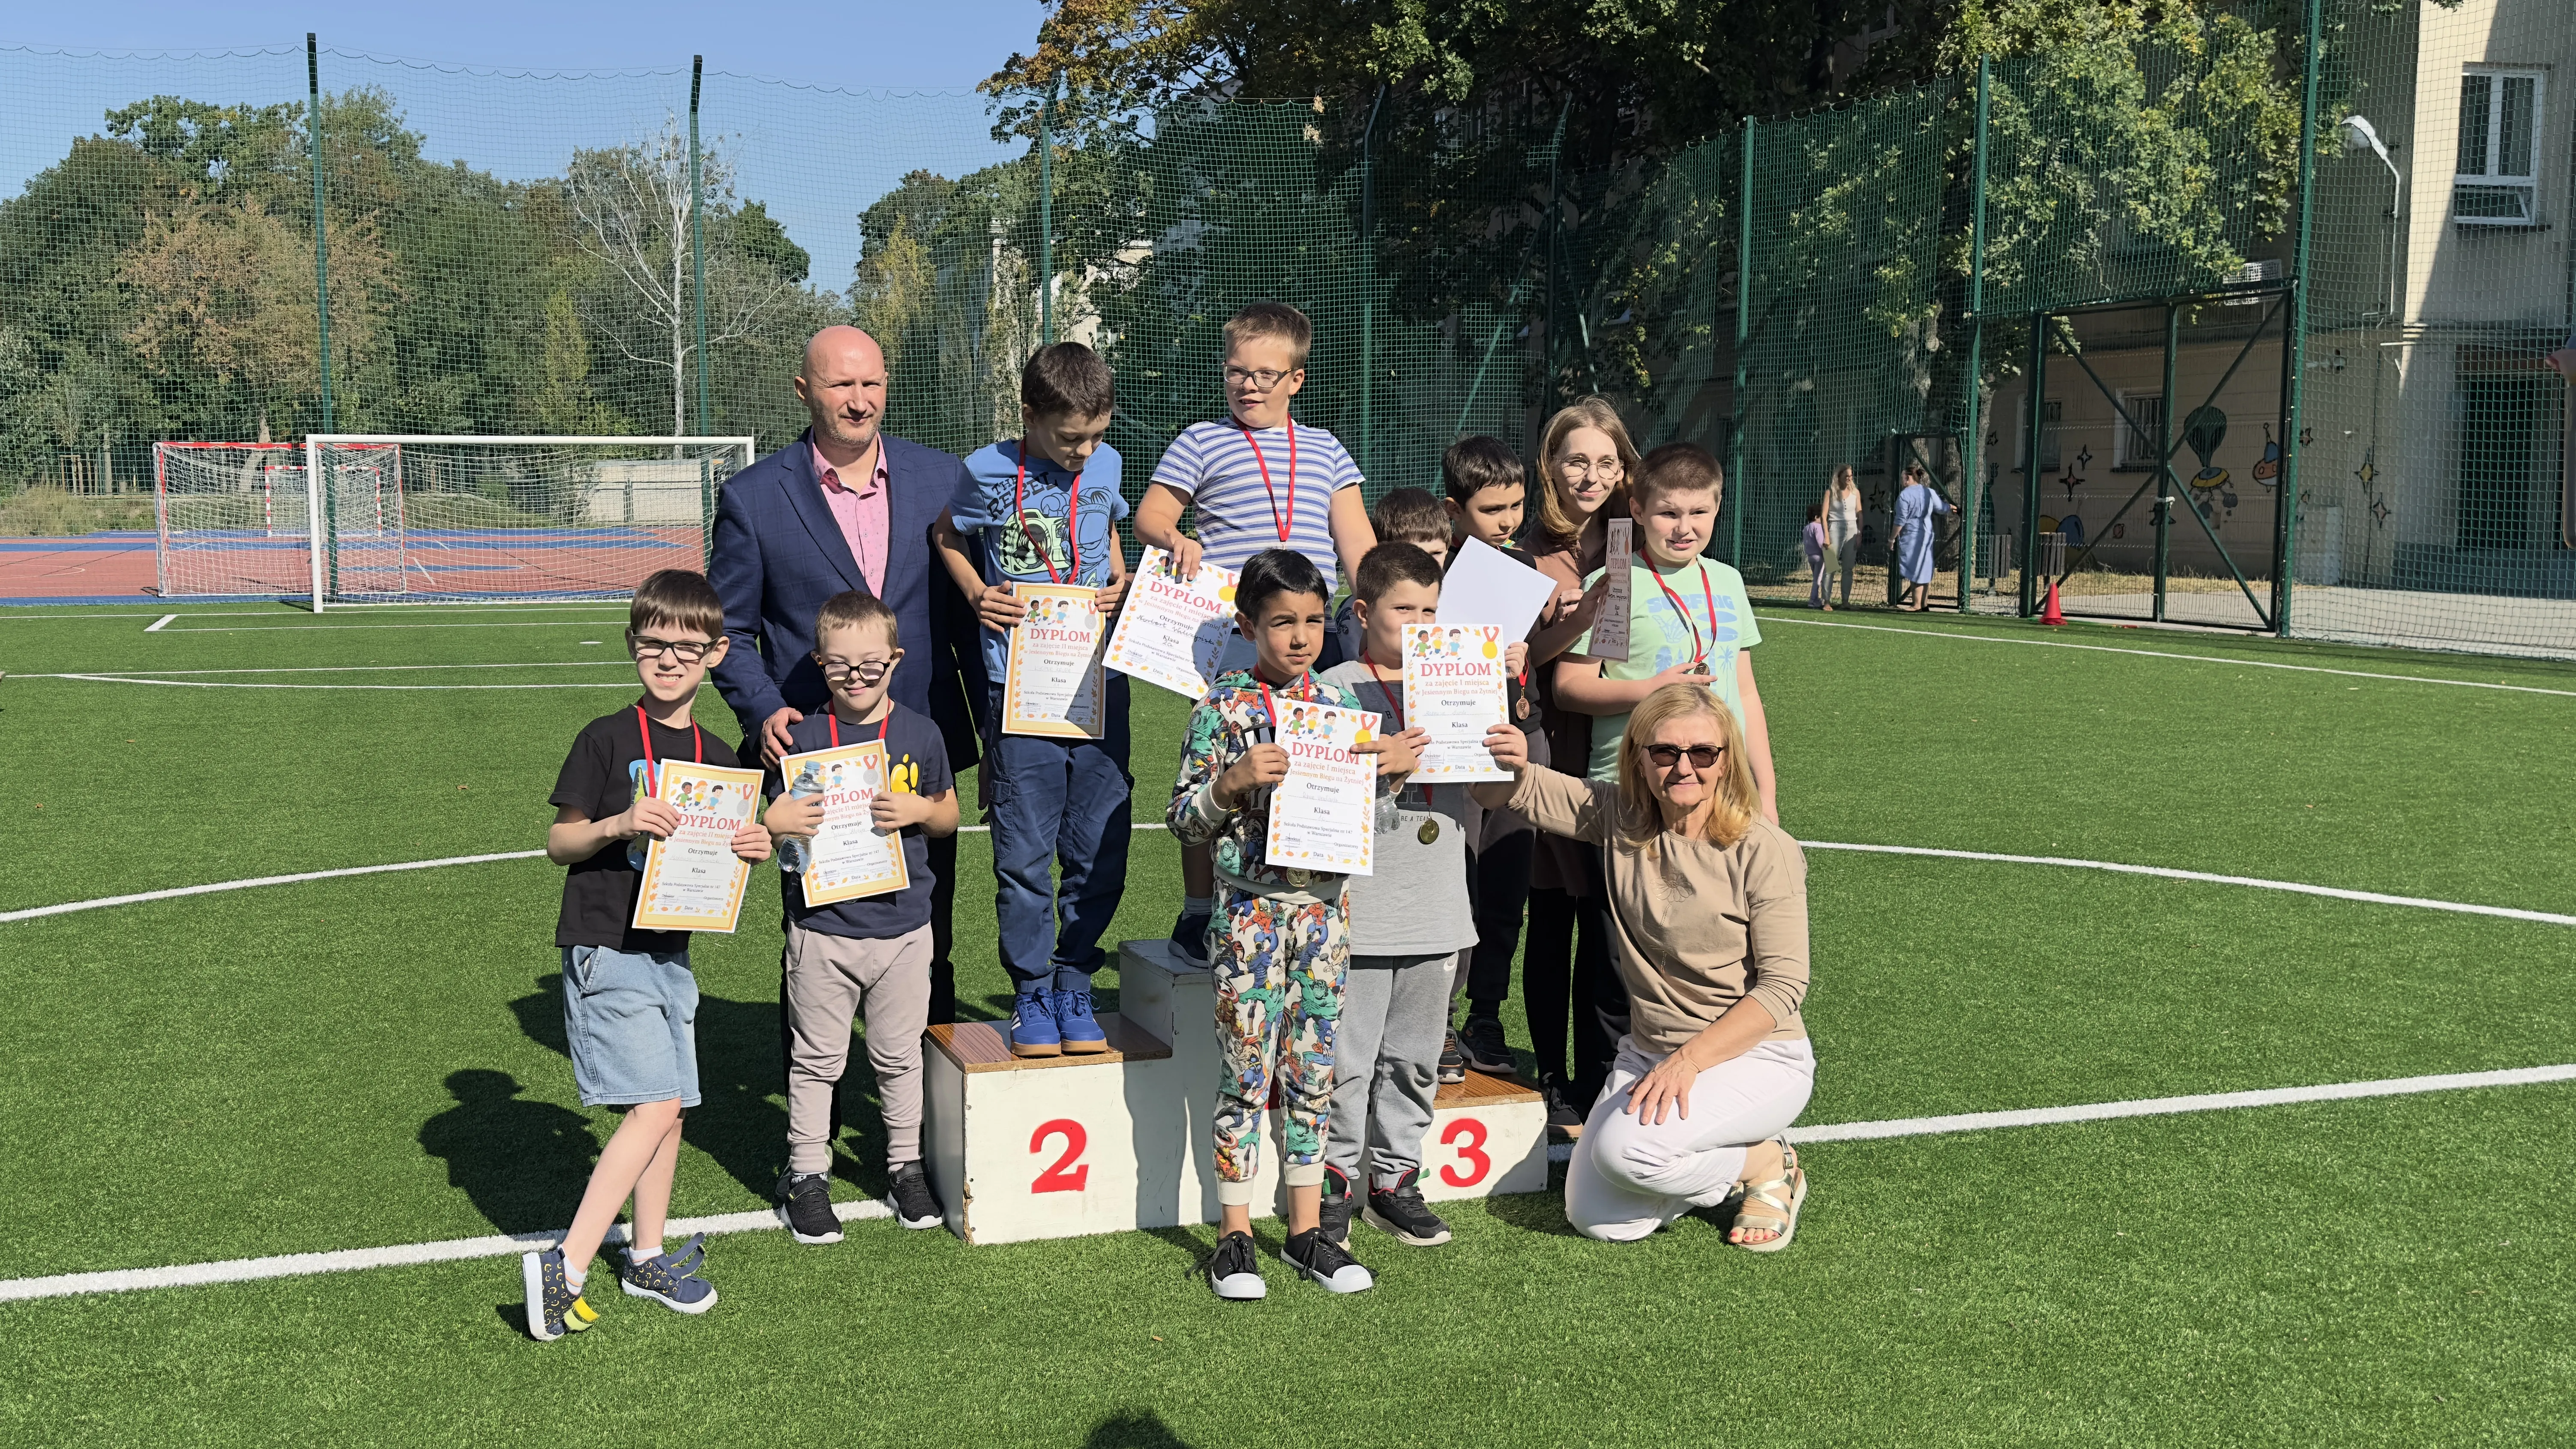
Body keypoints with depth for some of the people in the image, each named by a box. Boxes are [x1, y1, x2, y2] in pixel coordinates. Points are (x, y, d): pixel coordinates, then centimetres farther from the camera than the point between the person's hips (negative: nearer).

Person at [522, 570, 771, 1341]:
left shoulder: (716, 757, 9)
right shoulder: (606, 741, -8)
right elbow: (559, 842, -6)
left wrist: (751, 849, -6)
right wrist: (619, 824, -24)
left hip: (672, 952, 7)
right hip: (607, 950, -7)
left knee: (670, 1106, 10)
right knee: (656, 1105, -14)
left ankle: (647, 1256, 25)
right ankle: (564, 1267, -10)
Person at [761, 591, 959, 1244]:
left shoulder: (919, 735, 1)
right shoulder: (802, 739, -4)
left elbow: (949, 814, 10)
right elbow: (775, 822, 2)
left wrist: (919, 810, -11)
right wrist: (777, 824, -21)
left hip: (903, 926, 1)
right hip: (822, 928, -1)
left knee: (900, 1055, 13)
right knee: (816, 1058, 8)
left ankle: (906, 1165, 28)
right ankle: (808, 1174, 20)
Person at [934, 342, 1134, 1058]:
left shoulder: (1105, 465, 5)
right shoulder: (987, 474, -5)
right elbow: (948, 537, 12)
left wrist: (1120, 583, 5)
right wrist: (977, 595, -3)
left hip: (1100, 682, 3)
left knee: (1099, 850, 6)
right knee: (1024, 856, 1)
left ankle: (1074, 986, 21)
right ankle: (1031, 995, 15)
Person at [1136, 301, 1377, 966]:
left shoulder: (1327, 450, 17)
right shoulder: (1202, 442, 7)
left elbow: (1355, 539, 13)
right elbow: (1149, 516, 4)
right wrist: (1177, 541, -18)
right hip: (1229, 632, -3)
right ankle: (1198, 913, 10)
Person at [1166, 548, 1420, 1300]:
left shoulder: (1338, 704, 7)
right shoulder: (1222, 708, -5)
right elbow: (1183, 821, -4)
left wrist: (1392, 770, -3)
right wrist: (1235, 782, -20)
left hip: (1324, 905, 4)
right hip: (1249, 908, -4)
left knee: (1313, 1071, 10)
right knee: (1247, 1072, 1)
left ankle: (1306, 1230, 20)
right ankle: (1235, 1236, 12)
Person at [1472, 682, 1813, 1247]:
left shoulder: (1765, 852, -14)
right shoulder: (1617, 818, -2)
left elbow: (1782, 986, -17)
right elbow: (1503, 791, -2)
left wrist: (1689, 1060, -26)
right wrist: (1509, 762, -28)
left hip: (1758, 1056, -5)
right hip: (1651, 1052, 6)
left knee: (1626, 1147, -29)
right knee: (1595, 1219, -4)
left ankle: (1766, 1164, -1)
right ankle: (1724, 1161, 20)